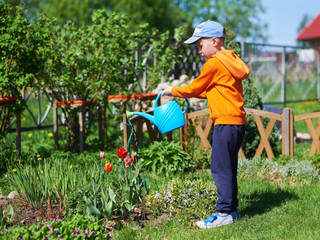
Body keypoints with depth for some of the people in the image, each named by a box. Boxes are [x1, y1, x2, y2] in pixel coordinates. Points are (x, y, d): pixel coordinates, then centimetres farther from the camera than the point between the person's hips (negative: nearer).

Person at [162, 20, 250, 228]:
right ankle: (232, 209, 20)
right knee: (228, 168, 14)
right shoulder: (231, 61, 17)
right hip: (237, 121, 10)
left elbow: (194, 89, 0)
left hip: (226, 122, -10)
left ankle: (224, 213, -2)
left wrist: (173, 91, 16)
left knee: (220, 168, -5)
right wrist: (191, 93, 23)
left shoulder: (213, 64, -11)